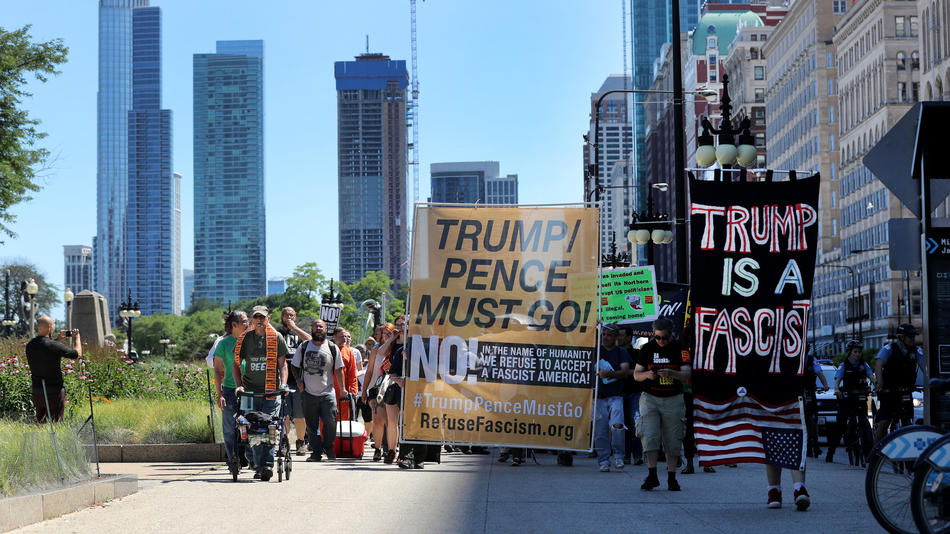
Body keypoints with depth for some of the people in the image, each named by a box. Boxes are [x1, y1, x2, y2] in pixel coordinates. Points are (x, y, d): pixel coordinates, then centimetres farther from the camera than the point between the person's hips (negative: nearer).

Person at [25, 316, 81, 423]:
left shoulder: (30, 346, 2)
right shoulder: (54, 346, -17)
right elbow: (77, 353, -4)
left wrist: (57, 340, 23)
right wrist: (77, 337, 12)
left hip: (36, 391, 6)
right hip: (54, 391, -6)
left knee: (40, 422, 14)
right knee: (56, 423, 0)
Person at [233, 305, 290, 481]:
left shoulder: (276, 338, 5)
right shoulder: (244, 339, 9)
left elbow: (282, 364, 8)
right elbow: (236, 364, 12)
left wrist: (283, 384, -6)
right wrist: (238, 385, -1)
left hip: (272, 391, -2)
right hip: (250, 390, 2)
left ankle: (268, 465, -16)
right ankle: (258, 466, 9)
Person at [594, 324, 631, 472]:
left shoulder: (621, 353, 8)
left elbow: (625, 371, -5)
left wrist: (610, 373, -23)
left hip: (616, 396, -1)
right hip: (599, 396, 1)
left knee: (617, 425, -21)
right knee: (600, 431, -2)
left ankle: (618, 455, -3)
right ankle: (603, 461, 7)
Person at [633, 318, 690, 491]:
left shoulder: (680, 349, -1)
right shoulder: (647, 348, 3)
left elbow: (687, 375, -8)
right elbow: (636, 374, 5)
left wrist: (671, 373, -27)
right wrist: (647, 374, -17)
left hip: (673, 400, 0)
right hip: (650, 398, 0)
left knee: (672, 440, 1)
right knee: (650, 436, -12)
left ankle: (671, 478, 9)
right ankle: (652, 476, -8)